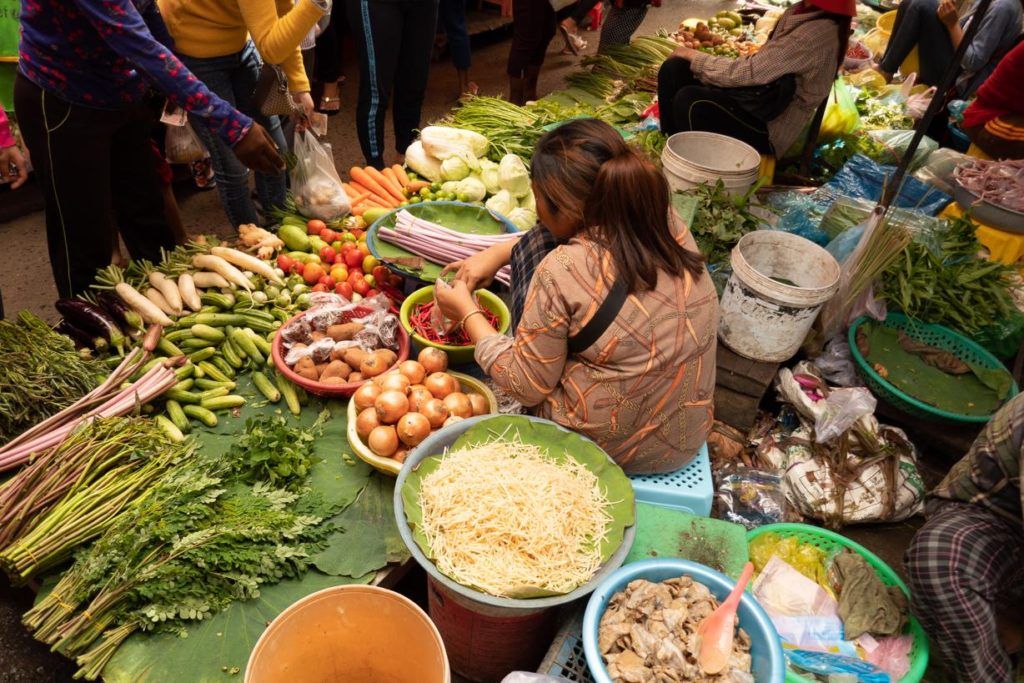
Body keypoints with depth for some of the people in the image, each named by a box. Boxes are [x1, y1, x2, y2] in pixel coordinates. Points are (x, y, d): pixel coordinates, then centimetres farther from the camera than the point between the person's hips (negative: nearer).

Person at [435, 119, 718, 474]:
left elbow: (526, 386, -14)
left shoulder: (562, 272, -27)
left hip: (601, 448, -5)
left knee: (533, 247, 2)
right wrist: (498, 252, 9)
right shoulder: (668, 225, -9)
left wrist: (466, 312, -2)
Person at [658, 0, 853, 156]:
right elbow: (759, 65, 10)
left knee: (688, 100, -26)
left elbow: (748, 71, -22)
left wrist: (692, 55, -10)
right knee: (673, 69, -3)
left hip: (771, 129, -9)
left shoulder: (818, 32, -23)